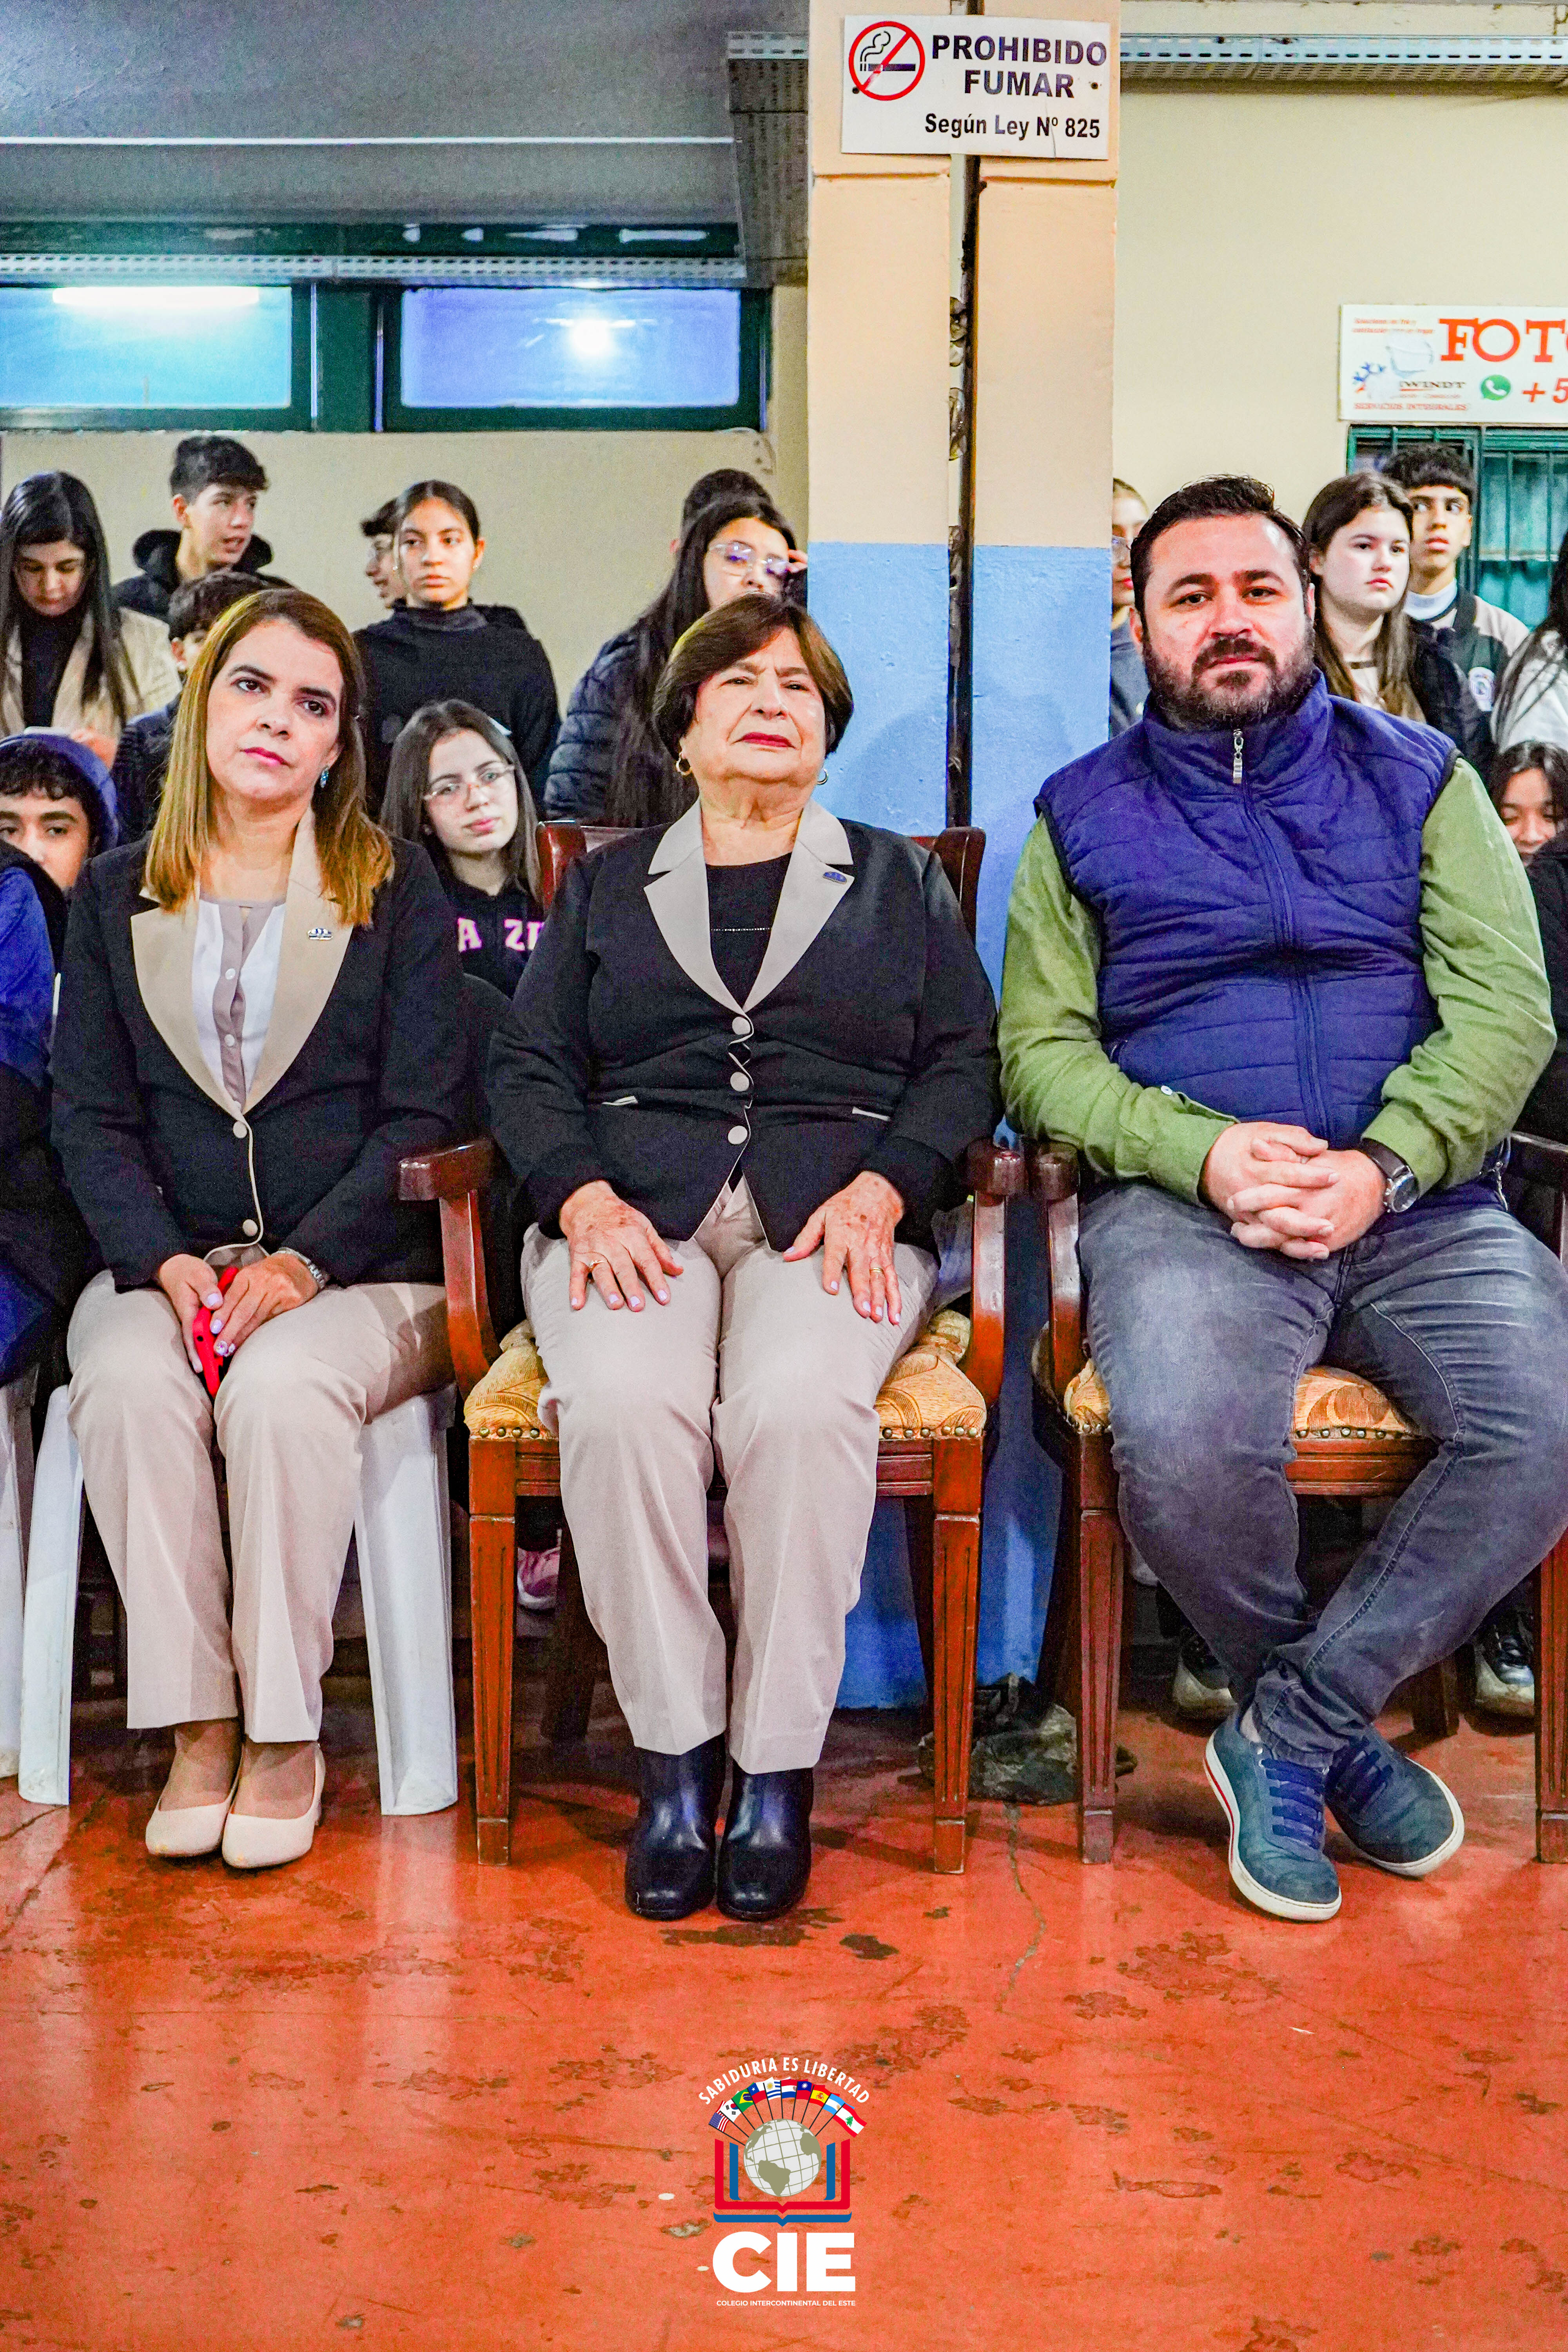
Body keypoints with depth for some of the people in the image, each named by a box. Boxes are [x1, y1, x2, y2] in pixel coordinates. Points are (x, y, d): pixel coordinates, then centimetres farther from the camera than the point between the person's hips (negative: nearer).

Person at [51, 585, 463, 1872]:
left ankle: (286, 1731, -17)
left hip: (358, 1269, -2)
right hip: (162, 1261, 2)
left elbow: (421, 1112, -1)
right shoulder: (115, 895, 14)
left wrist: (306, 1261, -15)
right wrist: (164, 1260, -12)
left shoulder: (397, 886, 6)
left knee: (284, 1389, -32)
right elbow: (90, 1113, 7)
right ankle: (196, 1722, -17)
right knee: (130, 1386, -29)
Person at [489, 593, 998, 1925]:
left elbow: (966, 1062, 12)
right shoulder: (605, 884, 25)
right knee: (622, 1404, -32)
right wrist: (585, 1197, -7)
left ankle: (779, 1764, -20)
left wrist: (880, 1188, -8)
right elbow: (529, 1065, 14)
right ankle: (674, 1751, -18)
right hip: (635, 1212, 1)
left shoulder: (900, 881, 23)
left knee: (799, 1405, -34)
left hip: (834, 1214, -1)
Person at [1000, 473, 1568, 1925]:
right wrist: (1200, 1152, -13)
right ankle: (1340, 1724, -1)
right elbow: (1042, 1049, 5)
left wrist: (1383, 1165, -14)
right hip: (1185, 1202, -1)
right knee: (1186, 1447, -32)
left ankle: (1290, 1726, -7)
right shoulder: (1084, 813, 15)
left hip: (1421, 1203, 2)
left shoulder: (1421, 780, 16)